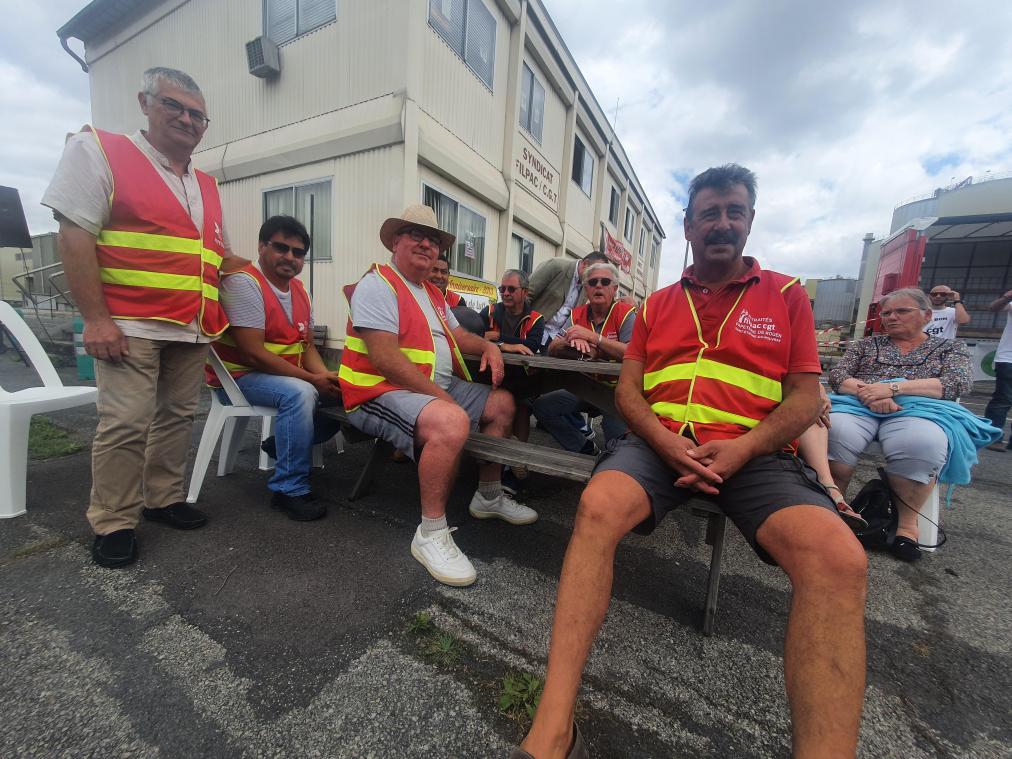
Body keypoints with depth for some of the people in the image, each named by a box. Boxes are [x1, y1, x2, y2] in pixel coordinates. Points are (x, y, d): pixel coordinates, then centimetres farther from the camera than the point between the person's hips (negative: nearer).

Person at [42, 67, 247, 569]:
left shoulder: (207, 187, 20)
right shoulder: (98, 151, 2)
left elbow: (219, 255, 27)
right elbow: (75, 236, -8)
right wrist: (95, 318, -16)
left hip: (193, 330, 6)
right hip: (130, 325, -5)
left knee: (177, 417, 10)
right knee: (126, 424, -6)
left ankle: (164, 500, 24)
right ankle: (113, 523, 10)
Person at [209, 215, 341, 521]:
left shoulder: (300, 290, 9)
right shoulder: (243, 282, -15)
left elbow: (307, 347, 8)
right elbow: (252, 353, -22)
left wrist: (326, 376, -13)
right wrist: (313, 379, -23)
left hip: (288, 377, 8)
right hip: (239, 375, -8)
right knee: (300, 393, -34)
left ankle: (283, 445, 12)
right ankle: (290, 490, -22)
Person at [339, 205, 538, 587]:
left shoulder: (433, 293, 20)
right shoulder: (378, 284, -11)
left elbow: (458, 335, 22)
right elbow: (385, 358, -21)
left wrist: (488, 346, 0)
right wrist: (440, 397, -22)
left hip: (439, 387, 10)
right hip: (384, 393, -10)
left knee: (502, 403, 9)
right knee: (451, 422, -37)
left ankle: (489, 498, 20)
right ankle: (431, 533, -18)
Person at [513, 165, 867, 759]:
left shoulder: (787, 294, 14)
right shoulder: (657, 304, 16)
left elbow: (805, 396, 7)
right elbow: (628, 389, 9)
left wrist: (742, 448, -12)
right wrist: (668, 444, -10)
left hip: (754, 453, 1)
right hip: (659, 442, 0)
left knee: (838, 558, -29)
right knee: (598, 506, -29)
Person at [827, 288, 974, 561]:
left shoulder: (950, 347, 21)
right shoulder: (866, 344, 23)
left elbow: (960, 382, 1)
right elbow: (836, 375, 9)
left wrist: (893, 388, -14)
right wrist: (866, 391, -14)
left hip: (916, 410, 0)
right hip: (859, 405, 1)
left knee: (922, 445, -37)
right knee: (835, 432, -36)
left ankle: (907, 522, -19)